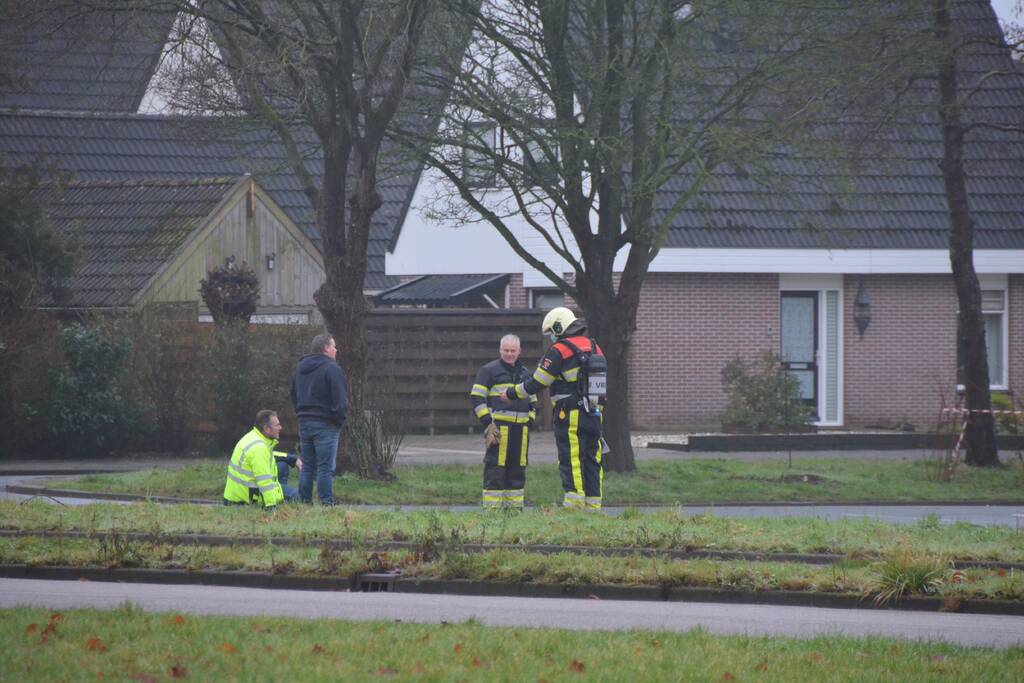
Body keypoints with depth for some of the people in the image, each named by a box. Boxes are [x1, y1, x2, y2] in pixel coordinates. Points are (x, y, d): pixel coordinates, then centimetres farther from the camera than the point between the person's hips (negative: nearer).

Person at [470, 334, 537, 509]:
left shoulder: (525, 374, 20)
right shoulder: (489, 371, 2)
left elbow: (533, 401, 28)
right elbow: (476, 398, -3)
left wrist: (530, 423, 13)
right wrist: (487, 422, -12)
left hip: (520, 428, 6)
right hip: (498, 427, -6)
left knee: (517, 469, 7)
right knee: (495, 469, -8)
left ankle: (514, 505, 13)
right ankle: (491, 508, -8)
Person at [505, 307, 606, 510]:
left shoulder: (559, 351, -9)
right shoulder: (594, 348, 13)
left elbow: (536, 383, -7)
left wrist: (511, 393, 7)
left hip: (571, 416, -7)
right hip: (594, 415, 7)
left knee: (570, 462, -7)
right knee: (592, 460, 9)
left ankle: (574, 501, -14)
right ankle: (593, 504, 8)